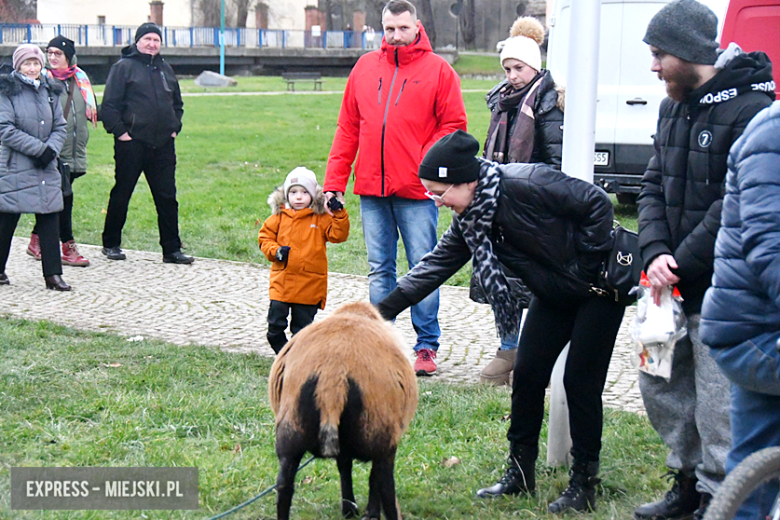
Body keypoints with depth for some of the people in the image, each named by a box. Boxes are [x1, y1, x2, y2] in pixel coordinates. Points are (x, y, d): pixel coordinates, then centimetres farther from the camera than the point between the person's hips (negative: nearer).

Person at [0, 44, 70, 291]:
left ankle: (53, 274, 2)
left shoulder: (49, 92, 11)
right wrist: (39, 148, -16)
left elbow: (60, 127, 11)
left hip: (46, 168, 4)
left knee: (49, 219, 0)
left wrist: (51, 150, -9)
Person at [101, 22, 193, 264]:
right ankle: (111, 244, 18)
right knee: (121, 195, 5)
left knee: (167, 197, 3)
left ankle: (172, 249, 8)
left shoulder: (165, 69, 16)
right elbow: (109, 106, -6)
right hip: (131, 143, -5)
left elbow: (177, 103, 26)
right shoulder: (123, 67, -2)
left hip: (163, 145, 5)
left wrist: (174, 127, 14)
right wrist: (119, 131, -12)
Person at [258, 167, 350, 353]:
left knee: (302, 326, 6)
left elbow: (338, 235, -4)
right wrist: (275, 251, -7)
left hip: (309, 286, -1)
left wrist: (339, 214, -17)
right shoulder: (279, 217, 6)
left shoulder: (321, 219, 3)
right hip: (281, 282, 1)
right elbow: (265, 237, 10)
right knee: (275, 323, 0)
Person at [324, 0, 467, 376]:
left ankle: (427, 346, 7)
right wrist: (334, 182, 8)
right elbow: (348, 128, 13)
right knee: (379, 270, 9)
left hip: (416, 191, -4)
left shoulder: (437, 70, 2)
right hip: (371, 189, 4)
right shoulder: (365, 67, 12)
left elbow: (453, 125, 0)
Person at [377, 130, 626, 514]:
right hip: (553, 293, 8)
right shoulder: (469, 219, -4)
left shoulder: (526, 185, -29)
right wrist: (384, 309, -2)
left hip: (599, 284, -8)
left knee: (581, 381, -7)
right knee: (527, 373, 4)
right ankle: (520, 471, 18)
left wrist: (587, 268, -20)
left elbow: (596, 204, -25)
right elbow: (437, 265, 3)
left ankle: (584, 484, 5)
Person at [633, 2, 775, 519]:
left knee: (717, 400, -5)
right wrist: (655, 253, -7)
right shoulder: (674, 107, 11)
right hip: (675, 283, 9)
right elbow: (655, 185, 9)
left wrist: (681, 264, -17)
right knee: (660, 382, 16)